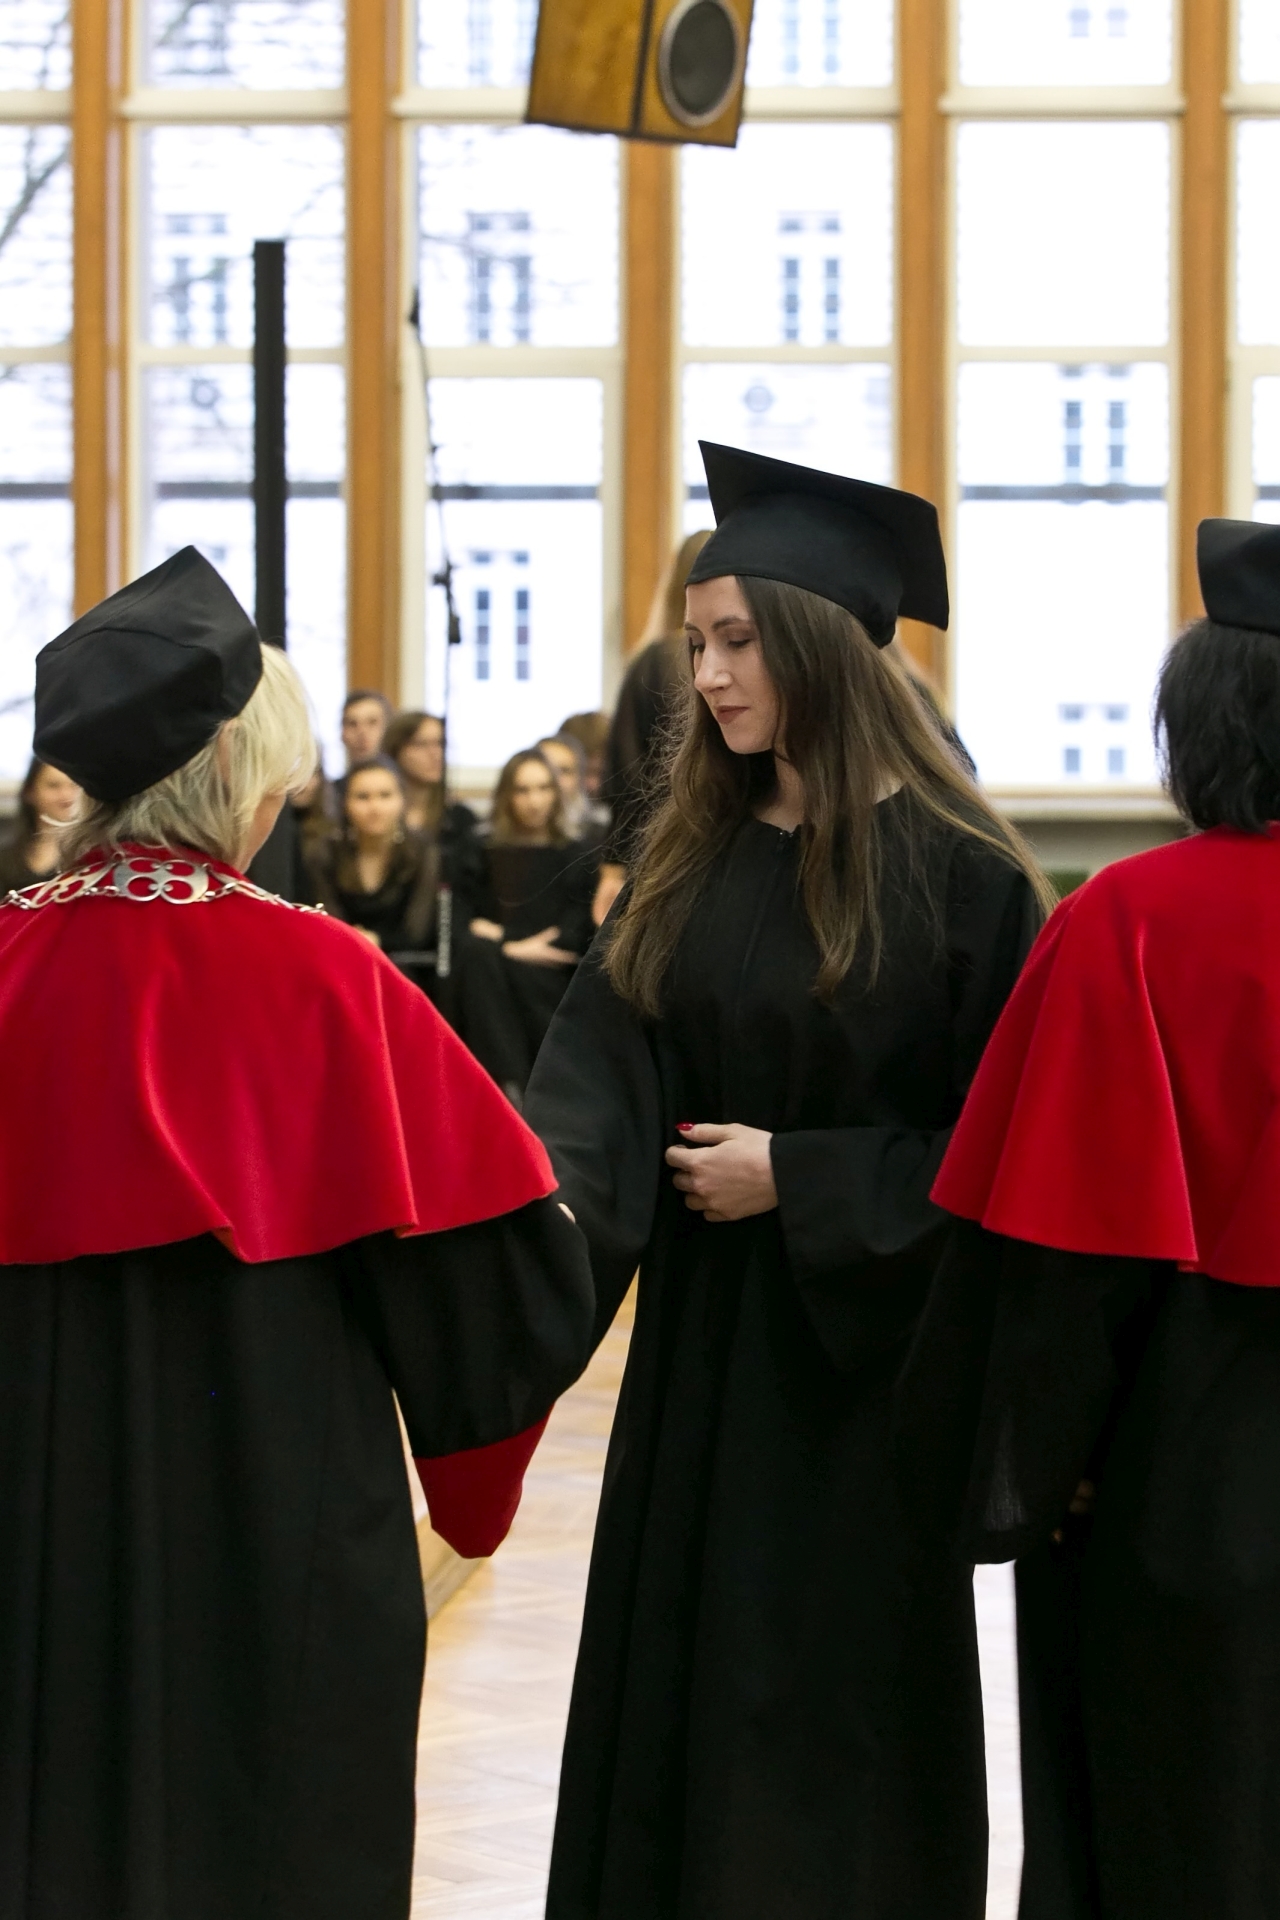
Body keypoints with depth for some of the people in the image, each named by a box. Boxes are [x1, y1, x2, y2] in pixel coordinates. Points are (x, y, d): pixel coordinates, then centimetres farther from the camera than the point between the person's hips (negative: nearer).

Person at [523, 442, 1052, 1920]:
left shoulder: (950, 871, -11)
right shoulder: (691, 858, 6)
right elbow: (606, 1068, -3)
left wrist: (797, 1179, -15)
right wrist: (554, 1189, -23)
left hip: (854, 1341, -6)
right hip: (700, 1340, 6)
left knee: (833, 1717, 1)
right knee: (676, 1683, 9)